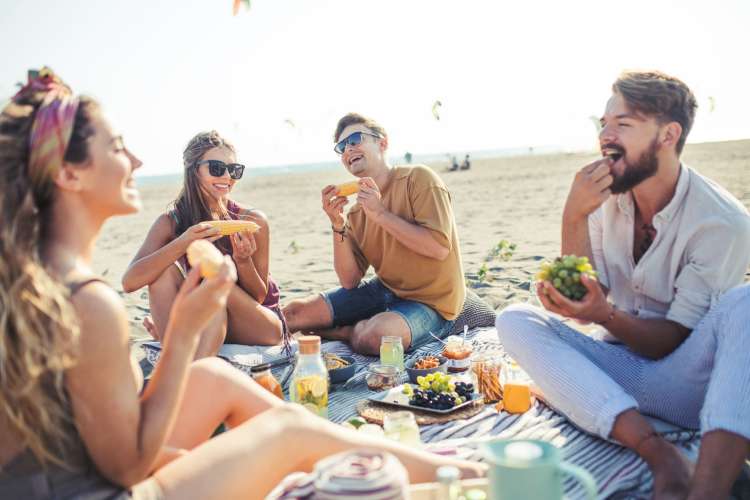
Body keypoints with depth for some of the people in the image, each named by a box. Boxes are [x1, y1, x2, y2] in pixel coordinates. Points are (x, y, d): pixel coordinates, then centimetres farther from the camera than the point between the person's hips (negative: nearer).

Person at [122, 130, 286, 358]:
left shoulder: (252, 221, -13)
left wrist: (243, 261, -28)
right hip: (203, 326, 2)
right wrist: (182, 243, -36)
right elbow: (129, 282, -23)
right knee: (165, 272, -22)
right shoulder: (170, 222, -8)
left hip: (262, 326, -2)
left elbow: (258, 297, -7)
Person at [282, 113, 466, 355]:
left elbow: (439, 248, -23)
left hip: (429, 301, -5)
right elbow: (350, 281, -2)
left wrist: (380, 214, -21)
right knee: (293, 313, -2)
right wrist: (338, 225, -14)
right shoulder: (356, 212, 4)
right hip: (383, 290, 6)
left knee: (374, 338, -35)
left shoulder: (418, 179, -12)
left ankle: (349, 331, -2)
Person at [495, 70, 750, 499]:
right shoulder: (607, 197, -1)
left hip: (688, 381, -4)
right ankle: (662, 458, -31)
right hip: (623, 372, 5)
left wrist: (605, 315, -32)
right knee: (515, 319, -17)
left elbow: (676, 340, -13)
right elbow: (587, 300, -6)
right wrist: (574, 218, -19)